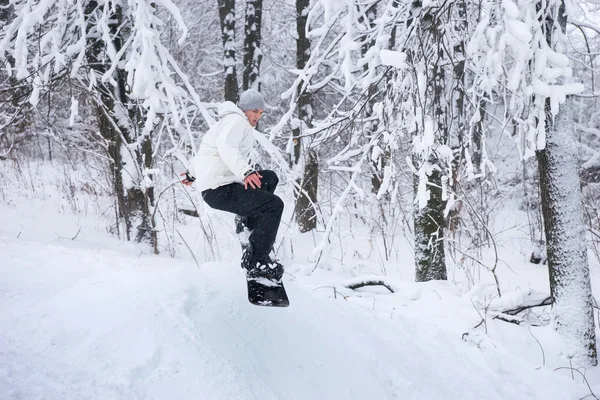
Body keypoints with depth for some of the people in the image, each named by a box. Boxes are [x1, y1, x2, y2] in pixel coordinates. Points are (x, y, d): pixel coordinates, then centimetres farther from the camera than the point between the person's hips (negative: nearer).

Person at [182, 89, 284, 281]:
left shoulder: (228, 122, 26)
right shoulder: (237, 120, -8)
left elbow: (207, 148, 39)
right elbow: (226, 147, -30)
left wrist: (192, 172, 53)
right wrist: (245, 171, -45)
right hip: (220, 190, -11)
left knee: (270, 178, 21)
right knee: (274, 205, -19)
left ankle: (248, 221, 12)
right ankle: (256, 262, -22)